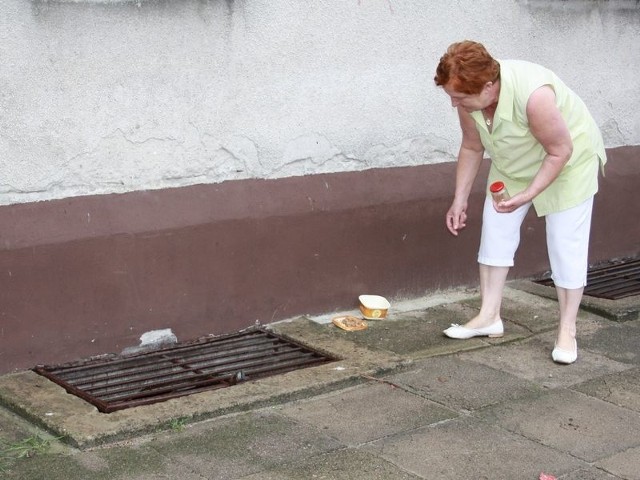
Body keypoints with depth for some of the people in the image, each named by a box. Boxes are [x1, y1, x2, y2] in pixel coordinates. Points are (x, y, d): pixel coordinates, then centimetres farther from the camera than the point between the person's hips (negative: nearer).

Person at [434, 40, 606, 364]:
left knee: (566, 244, -5)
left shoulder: (533, 94, -41)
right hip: (512, 165, 6)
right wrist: (459, 200, -3)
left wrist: (527, 195, -34)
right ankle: (489, 317, 11)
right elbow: (472, 148, -4)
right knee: (495, 230, 1)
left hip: (568, 161, -6)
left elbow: (560, 150, -29)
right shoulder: (469, 98, -21)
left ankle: (567, 331, 6)